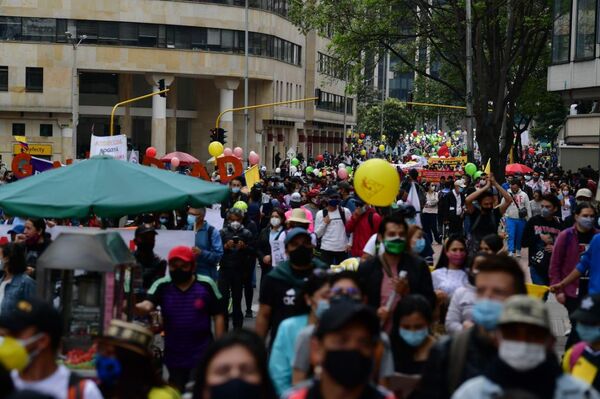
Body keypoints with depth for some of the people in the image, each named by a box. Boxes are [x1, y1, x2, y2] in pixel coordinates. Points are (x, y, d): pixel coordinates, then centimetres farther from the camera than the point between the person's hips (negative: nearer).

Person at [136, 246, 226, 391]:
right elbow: (147, 305, -21)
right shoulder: (162, 286, -5)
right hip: (174, 357, 2)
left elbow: (218, 315, -1)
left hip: (202, 356, -2)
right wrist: (136, 308, -46)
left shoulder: (206, 285, -7)